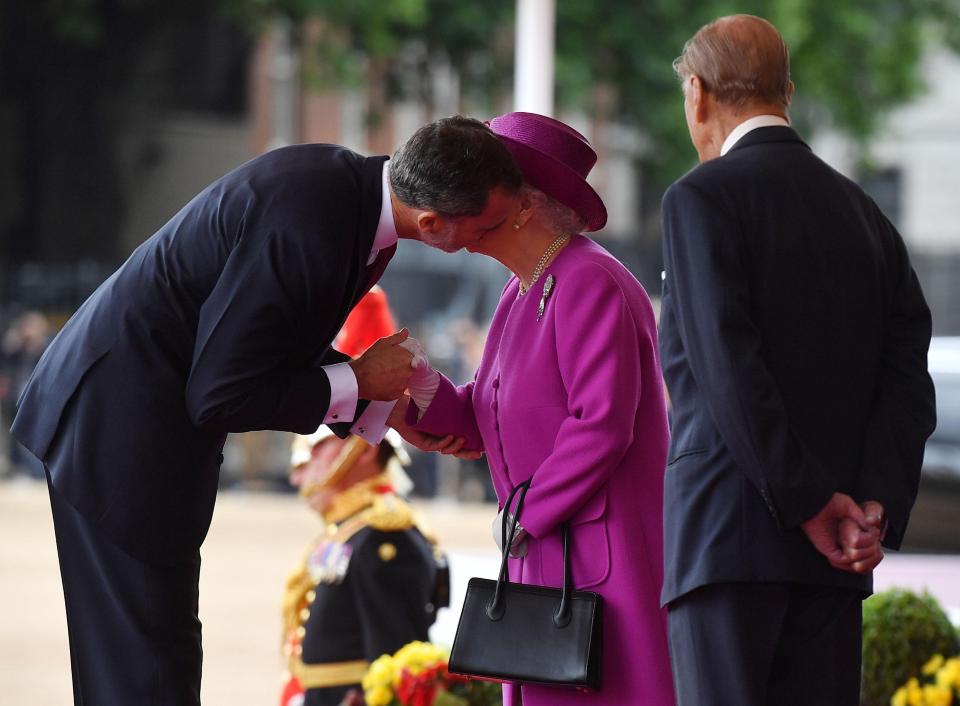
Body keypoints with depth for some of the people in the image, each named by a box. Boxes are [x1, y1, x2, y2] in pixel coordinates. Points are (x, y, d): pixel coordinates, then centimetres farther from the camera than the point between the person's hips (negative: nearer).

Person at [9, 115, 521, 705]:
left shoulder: (349, 186, 2)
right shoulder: (309, 229, -29)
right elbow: (217, 398, -24)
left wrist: (389, 403, 10)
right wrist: (358, 381, -13)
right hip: (124, 430, -10)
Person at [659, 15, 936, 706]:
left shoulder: (702, 197, -3)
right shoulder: (865, 214, 17)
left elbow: (726, 365, -14)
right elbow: (908, 376, 7)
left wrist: (807, 502, -11)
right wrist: (876, 506, -4)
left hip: (729, 537, -6)